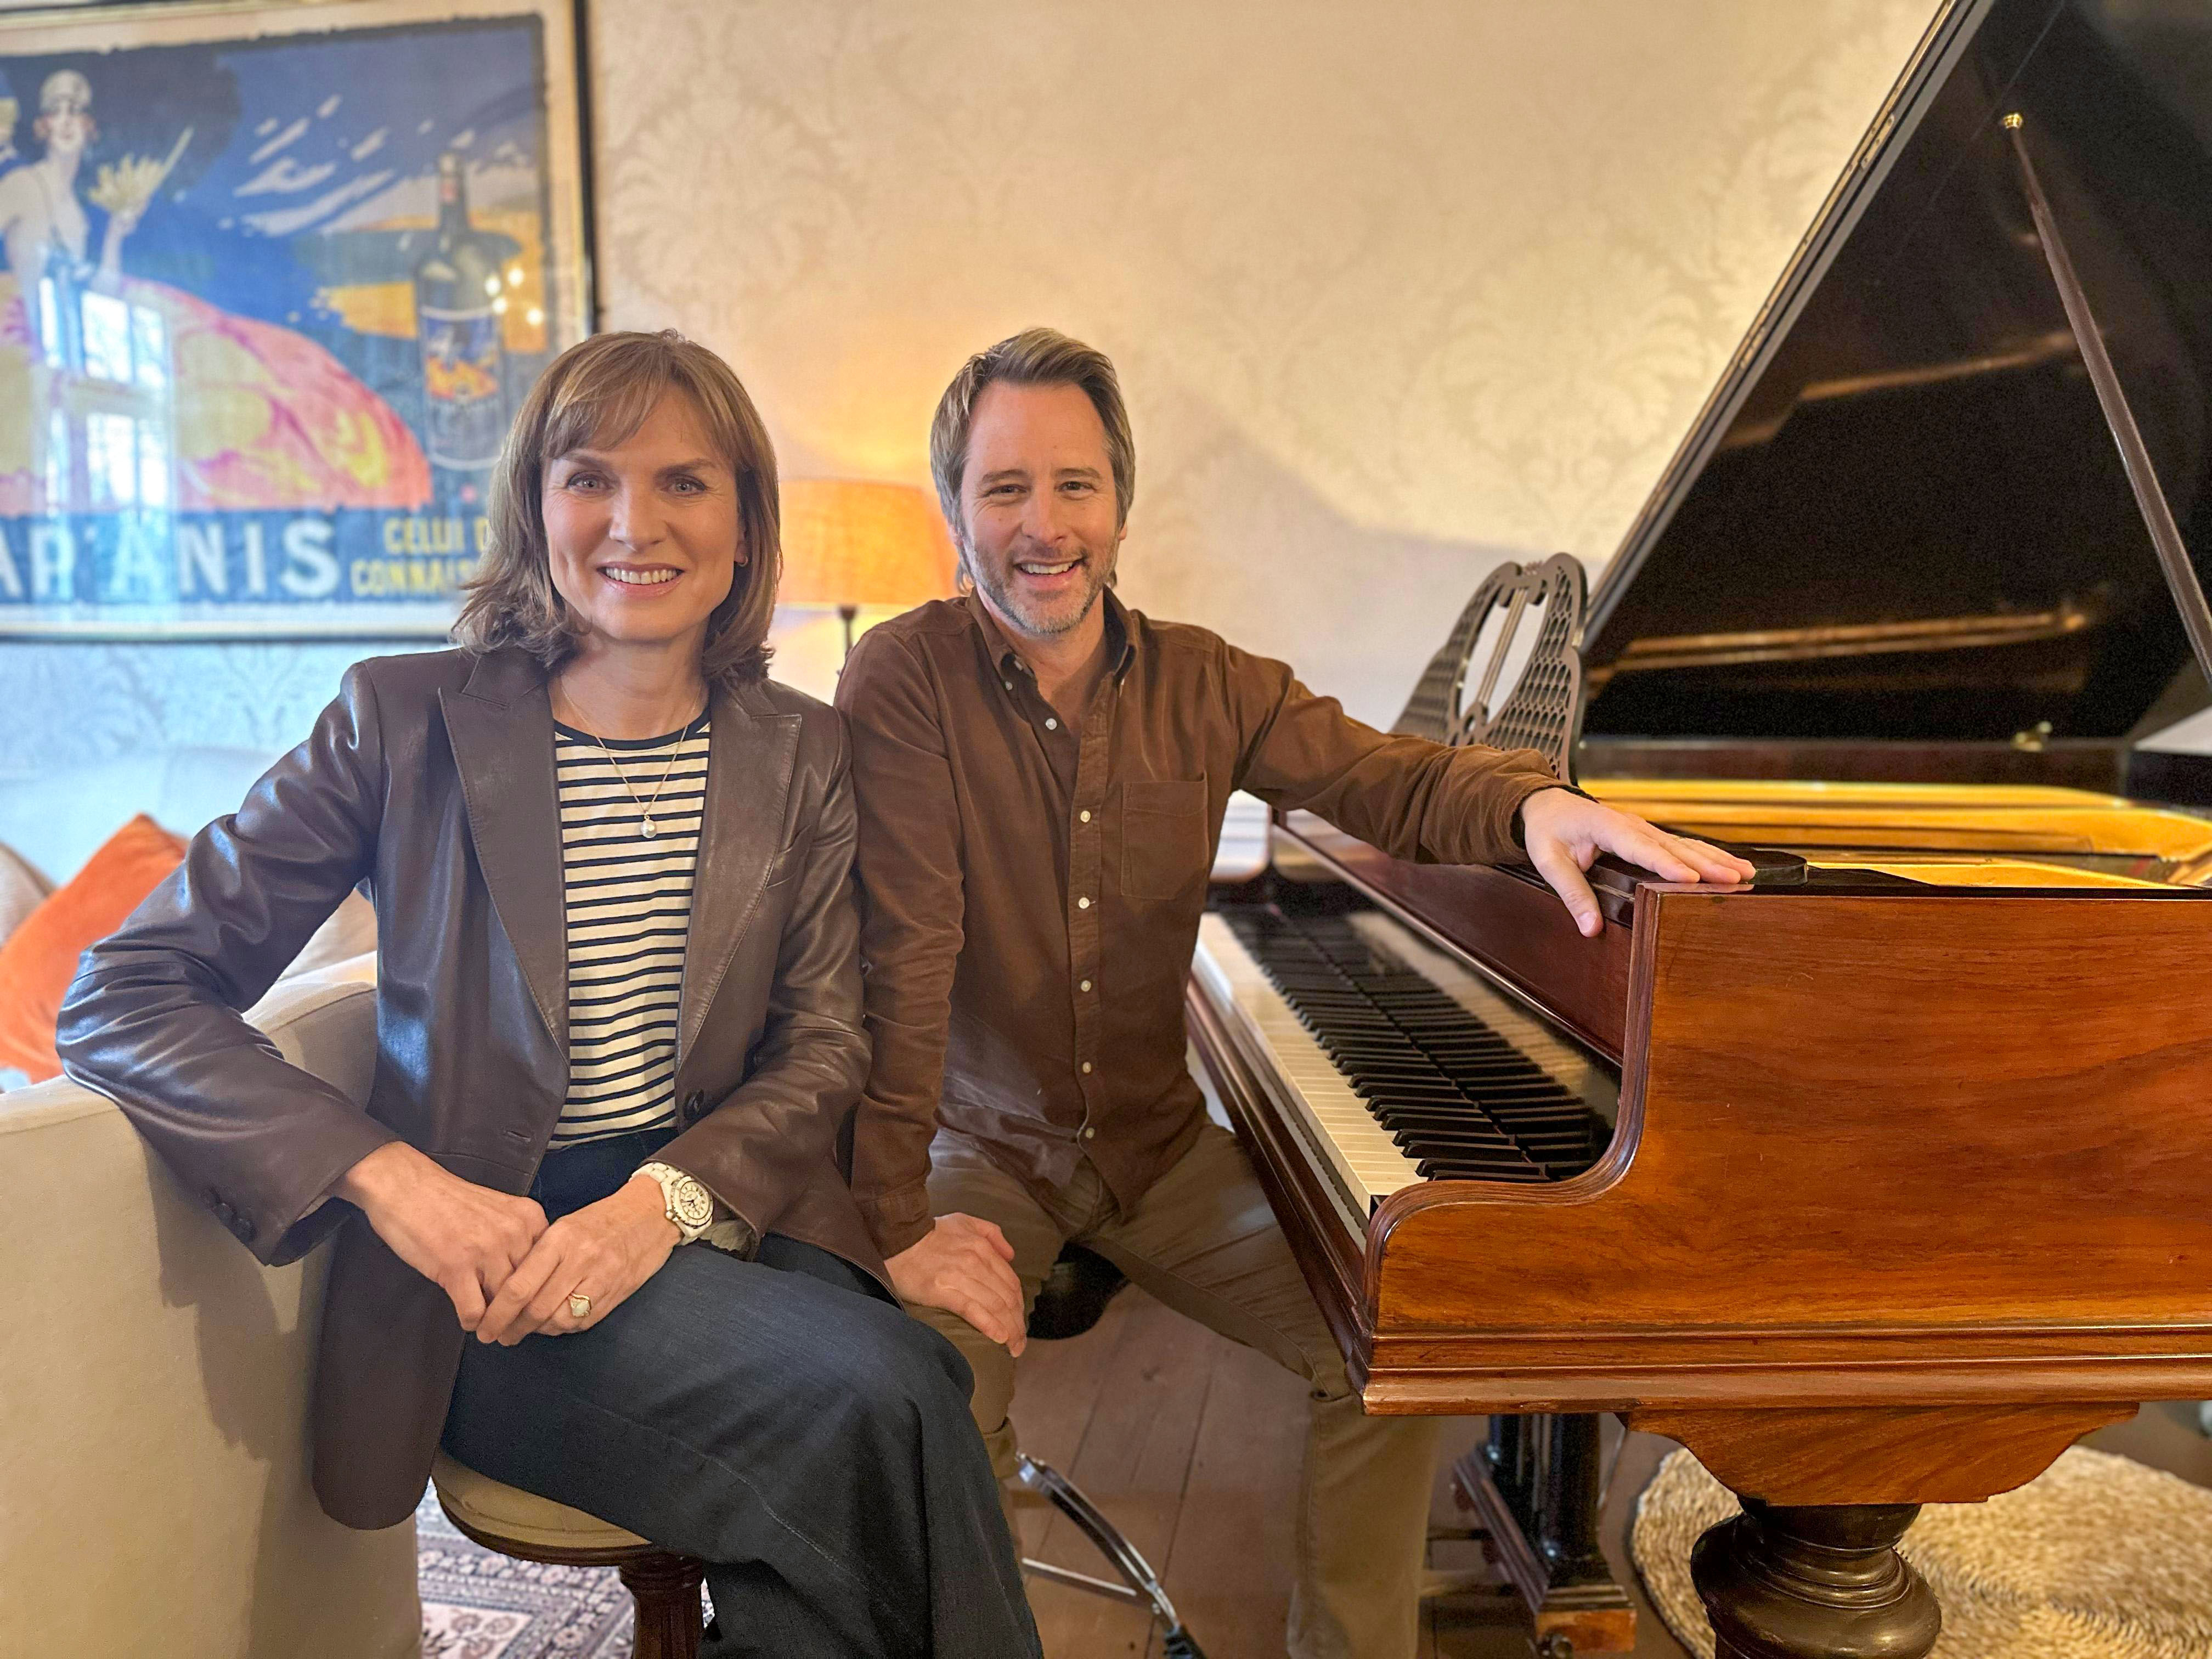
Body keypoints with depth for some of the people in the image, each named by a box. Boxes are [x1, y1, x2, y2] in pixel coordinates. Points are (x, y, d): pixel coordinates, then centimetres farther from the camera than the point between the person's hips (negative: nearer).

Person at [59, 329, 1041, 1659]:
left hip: (726, 1218, 3)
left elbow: (825, 1047, 3)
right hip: (490, 1256, -2)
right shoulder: (408, 719, -1)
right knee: (881, 1396, -26)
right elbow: (125, 995, -4)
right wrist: (389, 1178, -18)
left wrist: (668, 1198, -16)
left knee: (900, 1389, -29)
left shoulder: (799, 753, 7)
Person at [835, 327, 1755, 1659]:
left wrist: (1536, 806, -28)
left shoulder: (1202, 685, 1)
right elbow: (901, 959, -23)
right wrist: (901, 1223, -29)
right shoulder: (905, 681, -14)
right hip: (983, 1146, -3)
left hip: (1159, 1142, 4)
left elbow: (1391, 779, -5)